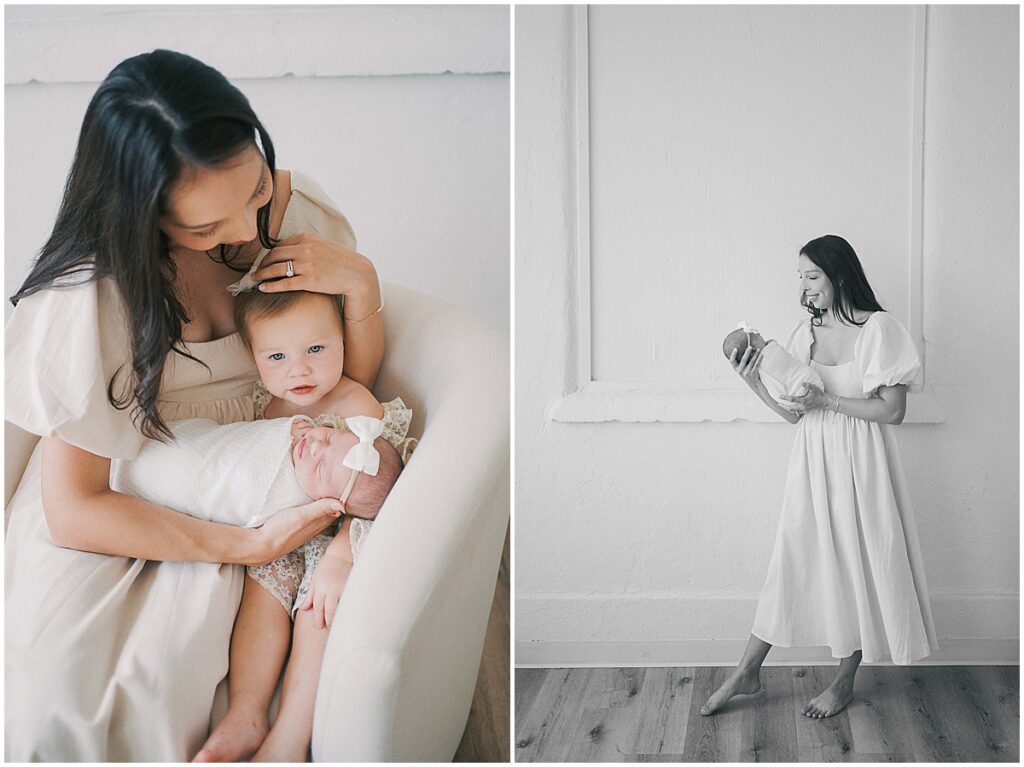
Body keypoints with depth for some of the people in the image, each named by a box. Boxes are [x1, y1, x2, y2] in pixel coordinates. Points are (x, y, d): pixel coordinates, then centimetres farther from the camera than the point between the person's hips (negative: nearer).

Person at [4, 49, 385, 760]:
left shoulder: (297, 209, -13)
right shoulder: (91, 293, -25)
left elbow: (355, 380, 0)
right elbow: (73, 511, -20)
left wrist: (362, 284, -20)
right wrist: (248, 545, -26)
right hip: (116, 495, -2)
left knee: (165, 667, -25)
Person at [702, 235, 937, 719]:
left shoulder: (877, 329, -10)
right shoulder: (806, 332, 7)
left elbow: (892, 411, -14)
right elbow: (793, 412, 8)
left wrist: (826, 399, -18)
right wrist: (755, 383, -7)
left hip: (859, 462, -5)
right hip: (811, 462, 5)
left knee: (857, 565, 6)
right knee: (790, 564, 9)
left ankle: (845, 682, 21)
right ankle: (747, 673, 15)